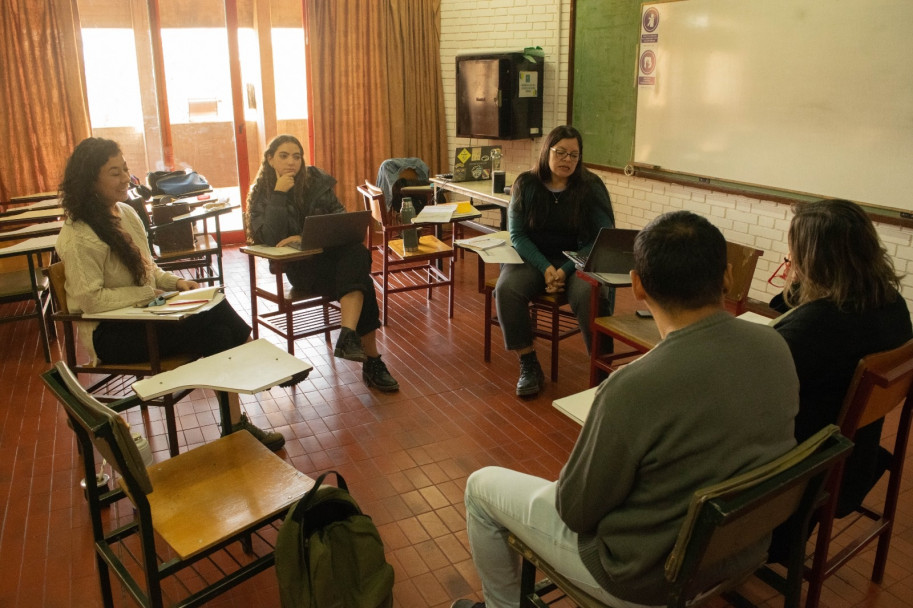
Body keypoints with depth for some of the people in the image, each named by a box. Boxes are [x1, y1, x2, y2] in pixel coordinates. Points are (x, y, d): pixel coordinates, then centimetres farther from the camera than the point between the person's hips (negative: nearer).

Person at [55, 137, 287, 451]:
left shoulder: (126, 213, 9)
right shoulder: (78, 237, -17)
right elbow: (90, 299, -21)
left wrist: (174, 281, -2)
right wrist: (148, 292, -19)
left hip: (141, 315, 8)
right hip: (109, 333, -8)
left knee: (219, 333, -19)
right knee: (216, 336, -24)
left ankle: (237, 422, -14)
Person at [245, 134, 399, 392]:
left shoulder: (317, 181, 7)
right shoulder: (261, 194, 2)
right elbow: (271, 239, -12)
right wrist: (279, 194, -18)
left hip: (330, 252, 3)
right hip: (299, 265, -3)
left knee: (357, 253, -35)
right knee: (359, 280, -30)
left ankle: (348, 336, -46)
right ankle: (372, 361, -30)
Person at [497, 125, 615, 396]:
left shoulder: (591, 186, 0)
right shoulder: (526, 185, 3)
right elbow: (517, 235, 0)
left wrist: (566, 269, -19)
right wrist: (545, 267, -17)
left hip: (578, 260, -1)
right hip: (533, 258, 2)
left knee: (590, 295, -34)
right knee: (507, 288, -29)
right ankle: (529, 366, -15)